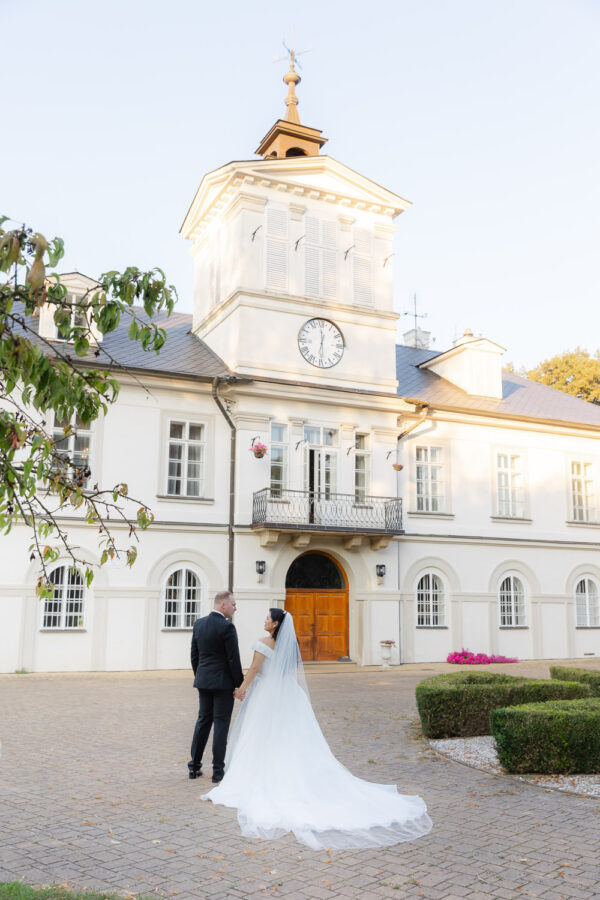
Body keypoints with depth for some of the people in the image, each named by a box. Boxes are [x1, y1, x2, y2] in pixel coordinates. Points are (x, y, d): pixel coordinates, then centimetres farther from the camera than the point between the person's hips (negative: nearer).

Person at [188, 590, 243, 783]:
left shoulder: (199, 623, 6)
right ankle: (218, 771, 4)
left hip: (203, 681, 7)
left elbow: (194, 655, 12)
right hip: (223, 682, -7)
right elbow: (233, 659, -15)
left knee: (203, 721, 15)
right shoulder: (226, 626, -16)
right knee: (221, 724, 0)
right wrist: (239, 684, -7)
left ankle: (194, 766, 21)